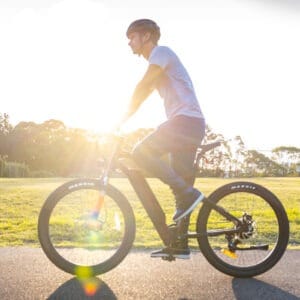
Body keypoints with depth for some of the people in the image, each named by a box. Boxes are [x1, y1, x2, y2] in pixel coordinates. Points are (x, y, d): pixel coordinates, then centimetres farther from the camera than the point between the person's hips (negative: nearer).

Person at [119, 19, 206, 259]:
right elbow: (143, 93, 25)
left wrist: (124, 119, -10)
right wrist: (122, 122, 18)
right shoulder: (156, 63, 27)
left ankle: (189, 193, -17)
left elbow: (142, 88, -13)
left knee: (141, 153, -19)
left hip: (186, 120, -10)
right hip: (191, 125, 10)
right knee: (180, 184, 6)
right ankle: (180, 244, 9)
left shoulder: (161, 52, -2)